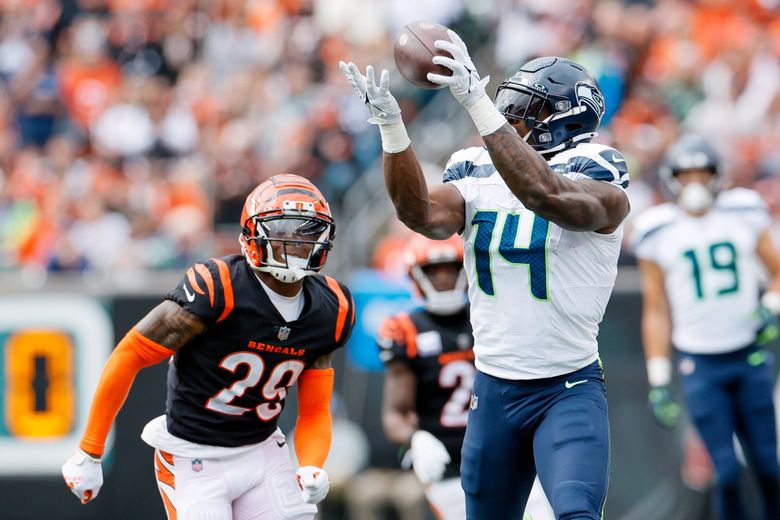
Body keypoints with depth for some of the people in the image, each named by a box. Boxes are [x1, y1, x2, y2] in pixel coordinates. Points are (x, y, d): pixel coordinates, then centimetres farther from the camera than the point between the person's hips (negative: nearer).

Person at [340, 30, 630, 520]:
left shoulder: (598, 188, -12)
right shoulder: (479, 179, 3)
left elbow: (544, 194, -34)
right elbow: (423, 214, -17)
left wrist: (477, 103, -40)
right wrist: (391, 126, -31)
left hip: (570, 391, -5)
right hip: (493, 389, 5)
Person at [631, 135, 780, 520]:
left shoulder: (744, 213, 1)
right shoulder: (657, 232, -2)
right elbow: (656, 311, 4)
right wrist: (658, 380, 1)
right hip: (699, 365, -2)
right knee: (727, 471, -8)